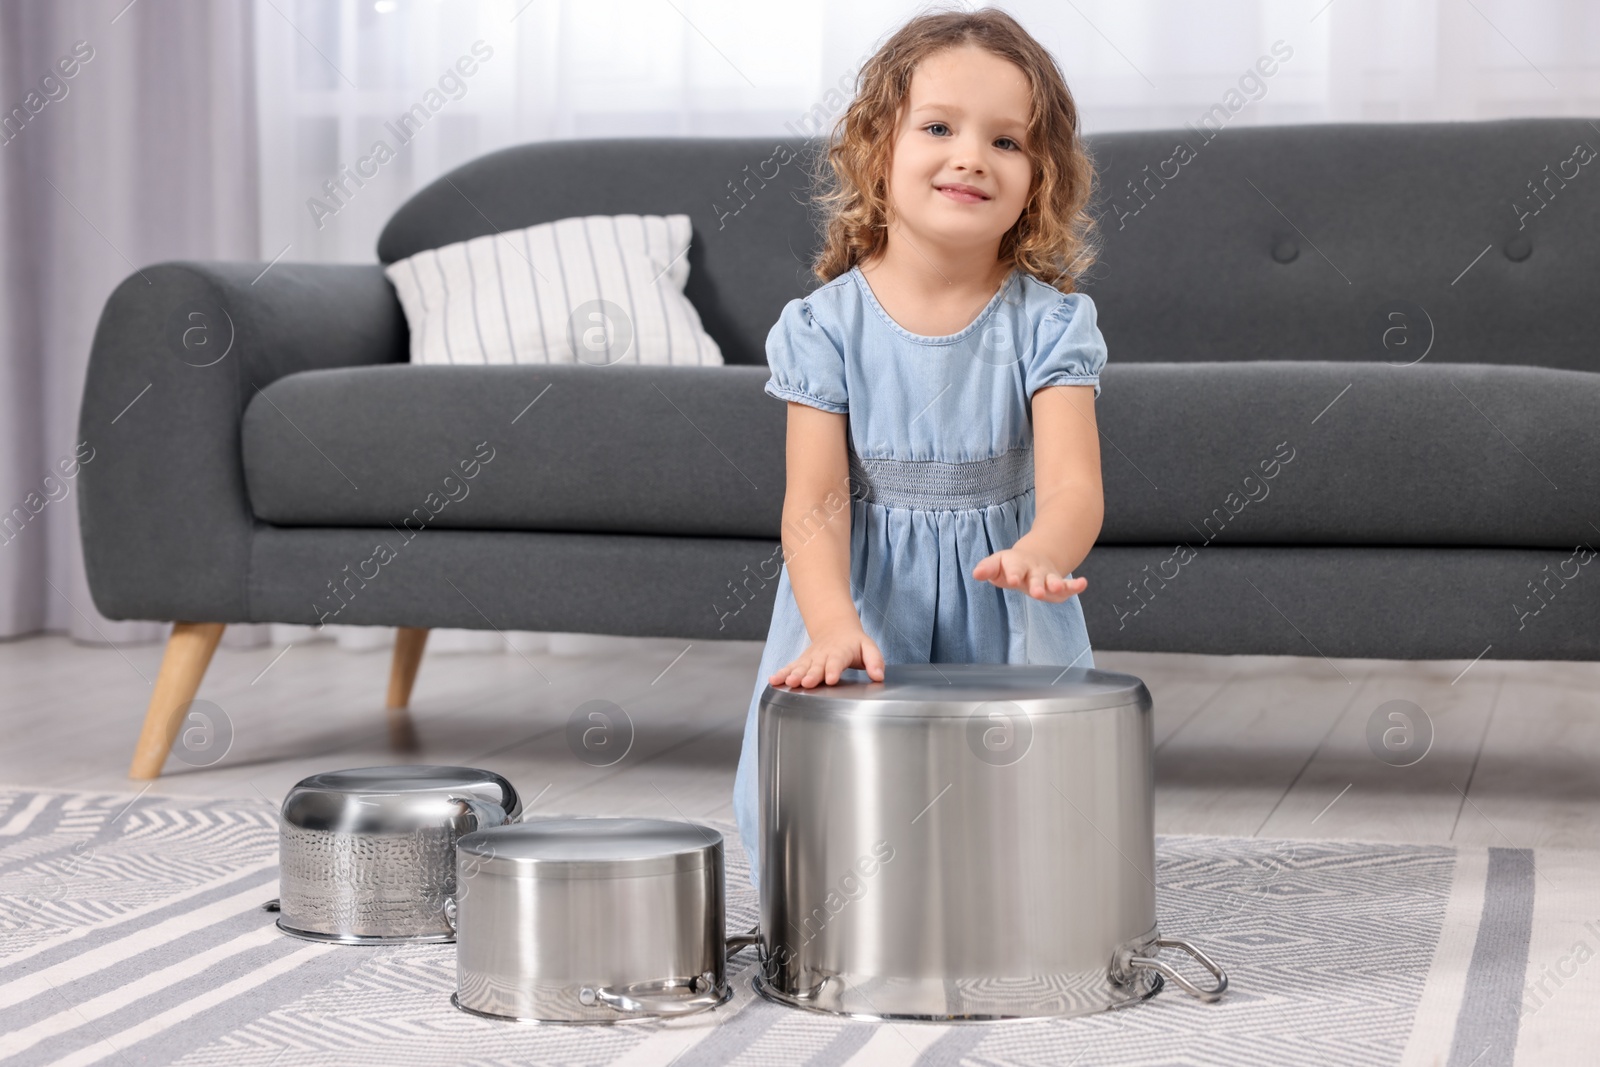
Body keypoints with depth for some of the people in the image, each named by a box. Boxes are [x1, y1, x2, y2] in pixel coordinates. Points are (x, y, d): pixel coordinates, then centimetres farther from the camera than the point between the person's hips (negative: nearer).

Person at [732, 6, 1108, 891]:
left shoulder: (1049, 323, -7)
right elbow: (815, 502, -13)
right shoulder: (825, 325, -8)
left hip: (1004, 627, 1)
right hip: (863, 610, 0)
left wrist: (1041, 553, -44)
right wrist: (832, 624, -32)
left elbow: (1073, 483, -20)